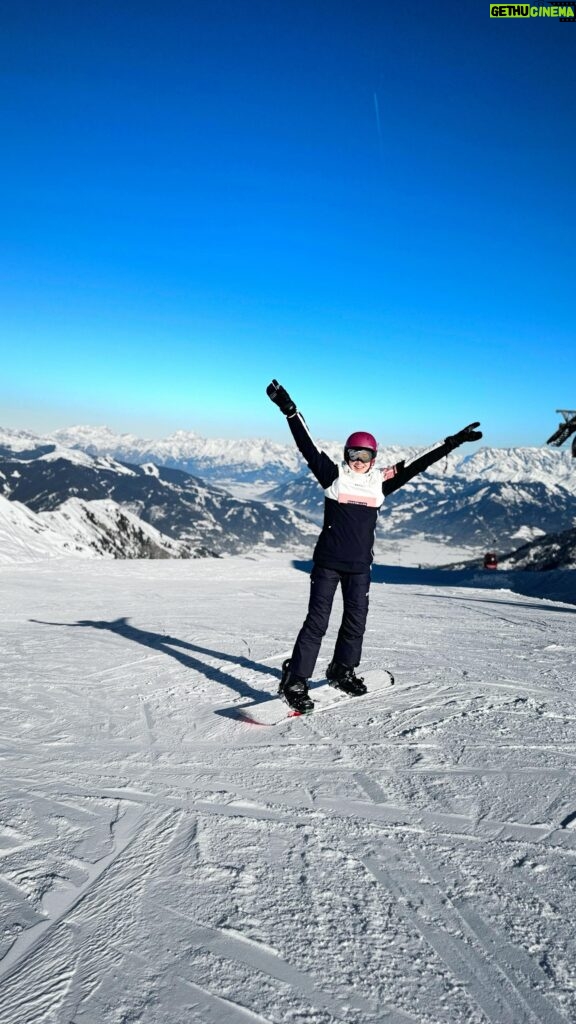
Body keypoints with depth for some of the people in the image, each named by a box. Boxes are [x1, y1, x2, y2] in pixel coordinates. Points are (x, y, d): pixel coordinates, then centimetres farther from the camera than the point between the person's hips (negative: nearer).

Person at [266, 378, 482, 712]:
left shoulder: (381, 481, 6)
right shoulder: (334, 475, -2)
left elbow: (418, 465, 9)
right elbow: (308, 445, -6)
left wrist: (453, 442, 9)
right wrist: (289, 410, -12)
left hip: (360, 566, 4)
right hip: (328, 562, -4)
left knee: (356, 619, 12)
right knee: (317, 621, -5)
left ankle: (343, 671, 33)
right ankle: (295, 682, 1)